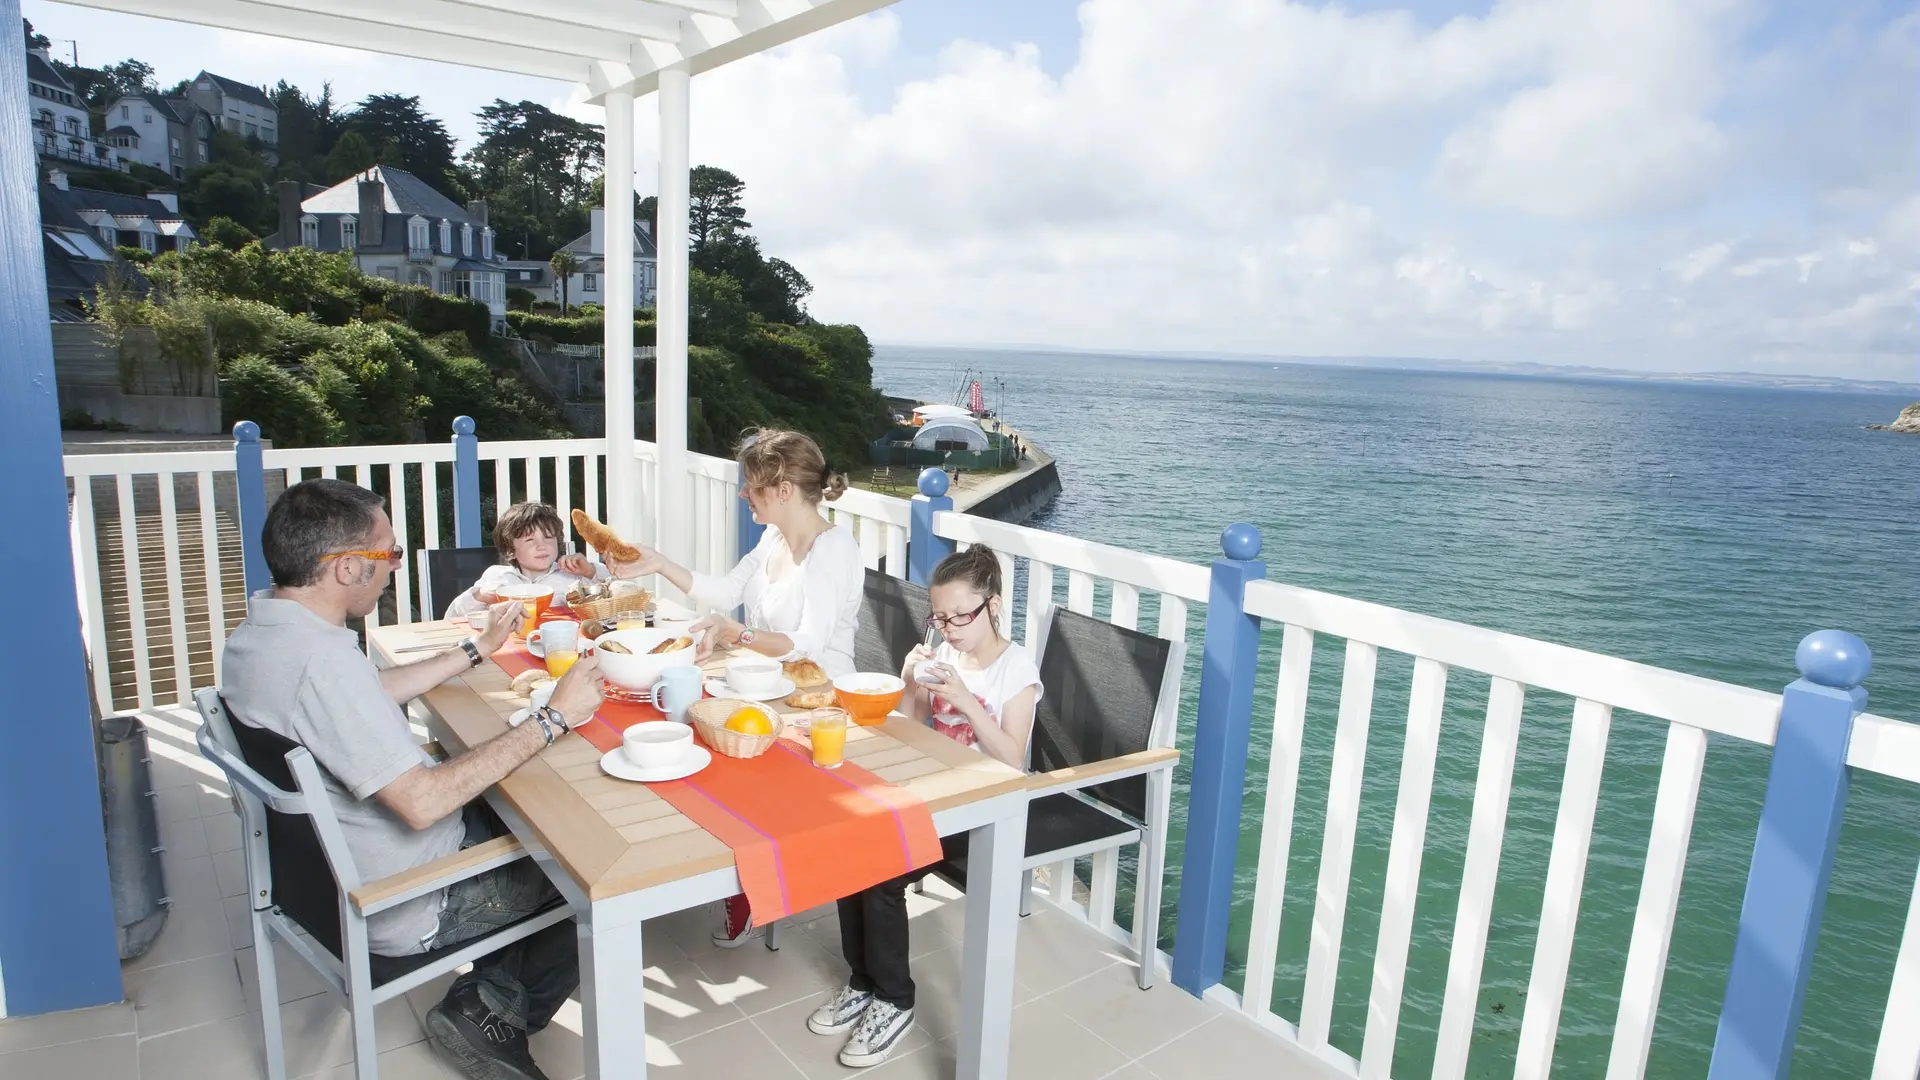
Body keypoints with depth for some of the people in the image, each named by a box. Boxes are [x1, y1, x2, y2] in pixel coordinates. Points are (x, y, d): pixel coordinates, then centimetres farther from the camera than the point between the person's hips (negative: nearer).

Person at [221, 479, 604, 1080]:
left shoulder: (256, 630, -1)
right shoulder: (320, 659, -33)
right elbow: (422, 802, -35)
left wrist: (478, 649, 20)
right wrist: (553, 719, -29)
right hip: (402, 907, -9)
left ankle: (480, 993, 20)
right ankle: (495, 1016, 13)